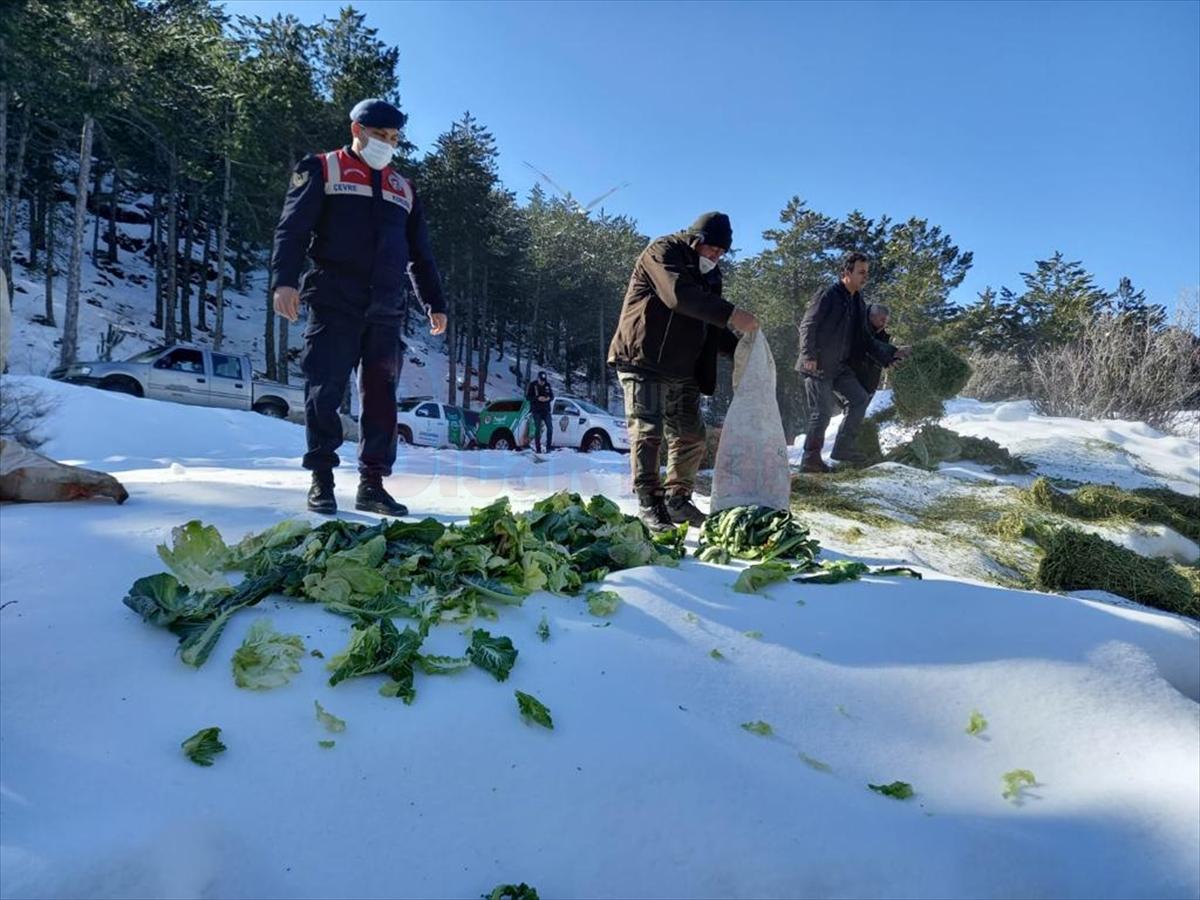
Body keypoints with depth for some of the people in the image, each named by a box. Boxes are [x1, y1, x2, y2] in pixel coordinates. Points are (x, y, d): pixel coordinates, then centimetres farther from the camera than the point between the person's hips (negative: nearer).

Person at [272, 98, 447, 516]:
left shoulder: (403, 189, 22)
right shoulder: (322, 170, 8)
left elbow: (420, 253, 23)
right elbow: (292, 228, -3)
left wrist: (434, 303, 16)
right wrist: (285, 280, -17)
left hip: (384, 309, 4)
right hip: (333, 302, -4)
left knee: (381, 395, 1)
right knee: (325, 389, -5)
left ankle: (372, 482, 6)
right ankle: (321, 479, 4)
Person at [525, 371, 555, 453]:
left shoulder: (547, 385, 6)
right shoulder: (532, 385, -4)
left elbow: (552, 396, 11)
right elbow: (527, 397, -7)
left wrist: (548, 398, -13)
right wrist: (537, 398, -21)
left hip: (546, 410, 3)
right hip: (536, 411, -3)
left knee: (550, 427, -7)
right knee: (538, 429, -3)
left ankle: (549, 446, 4)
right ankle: (538, 449, 3)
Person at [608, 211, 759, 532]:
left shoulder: (709, 273, 17)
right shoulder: (662, 252, -8)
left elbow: (711, 328, 21)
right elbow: (678, 295, -27)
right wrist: (731, 314, -32)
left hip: (682, 370, 8)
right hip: (644, 361, -8)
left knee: (691, 436, 7)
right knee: (648, 432, -11)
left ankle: (676, 499, 20)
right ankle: (649, 504, -7)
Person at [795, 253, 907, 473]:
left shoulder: (858, 303, 15)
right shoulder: (829, 295, -9)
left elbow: (865, 339, 18)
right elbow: (807, 325, -13)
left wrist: (891, 353, 9)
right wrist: (809, 355, -22)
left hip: (839, 366, 8)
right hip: (818, 365, -8)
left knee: (859, 398, -2)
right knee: (822, 411, -8)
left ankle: (843, 447, 6)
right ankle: (810, 459, 2)